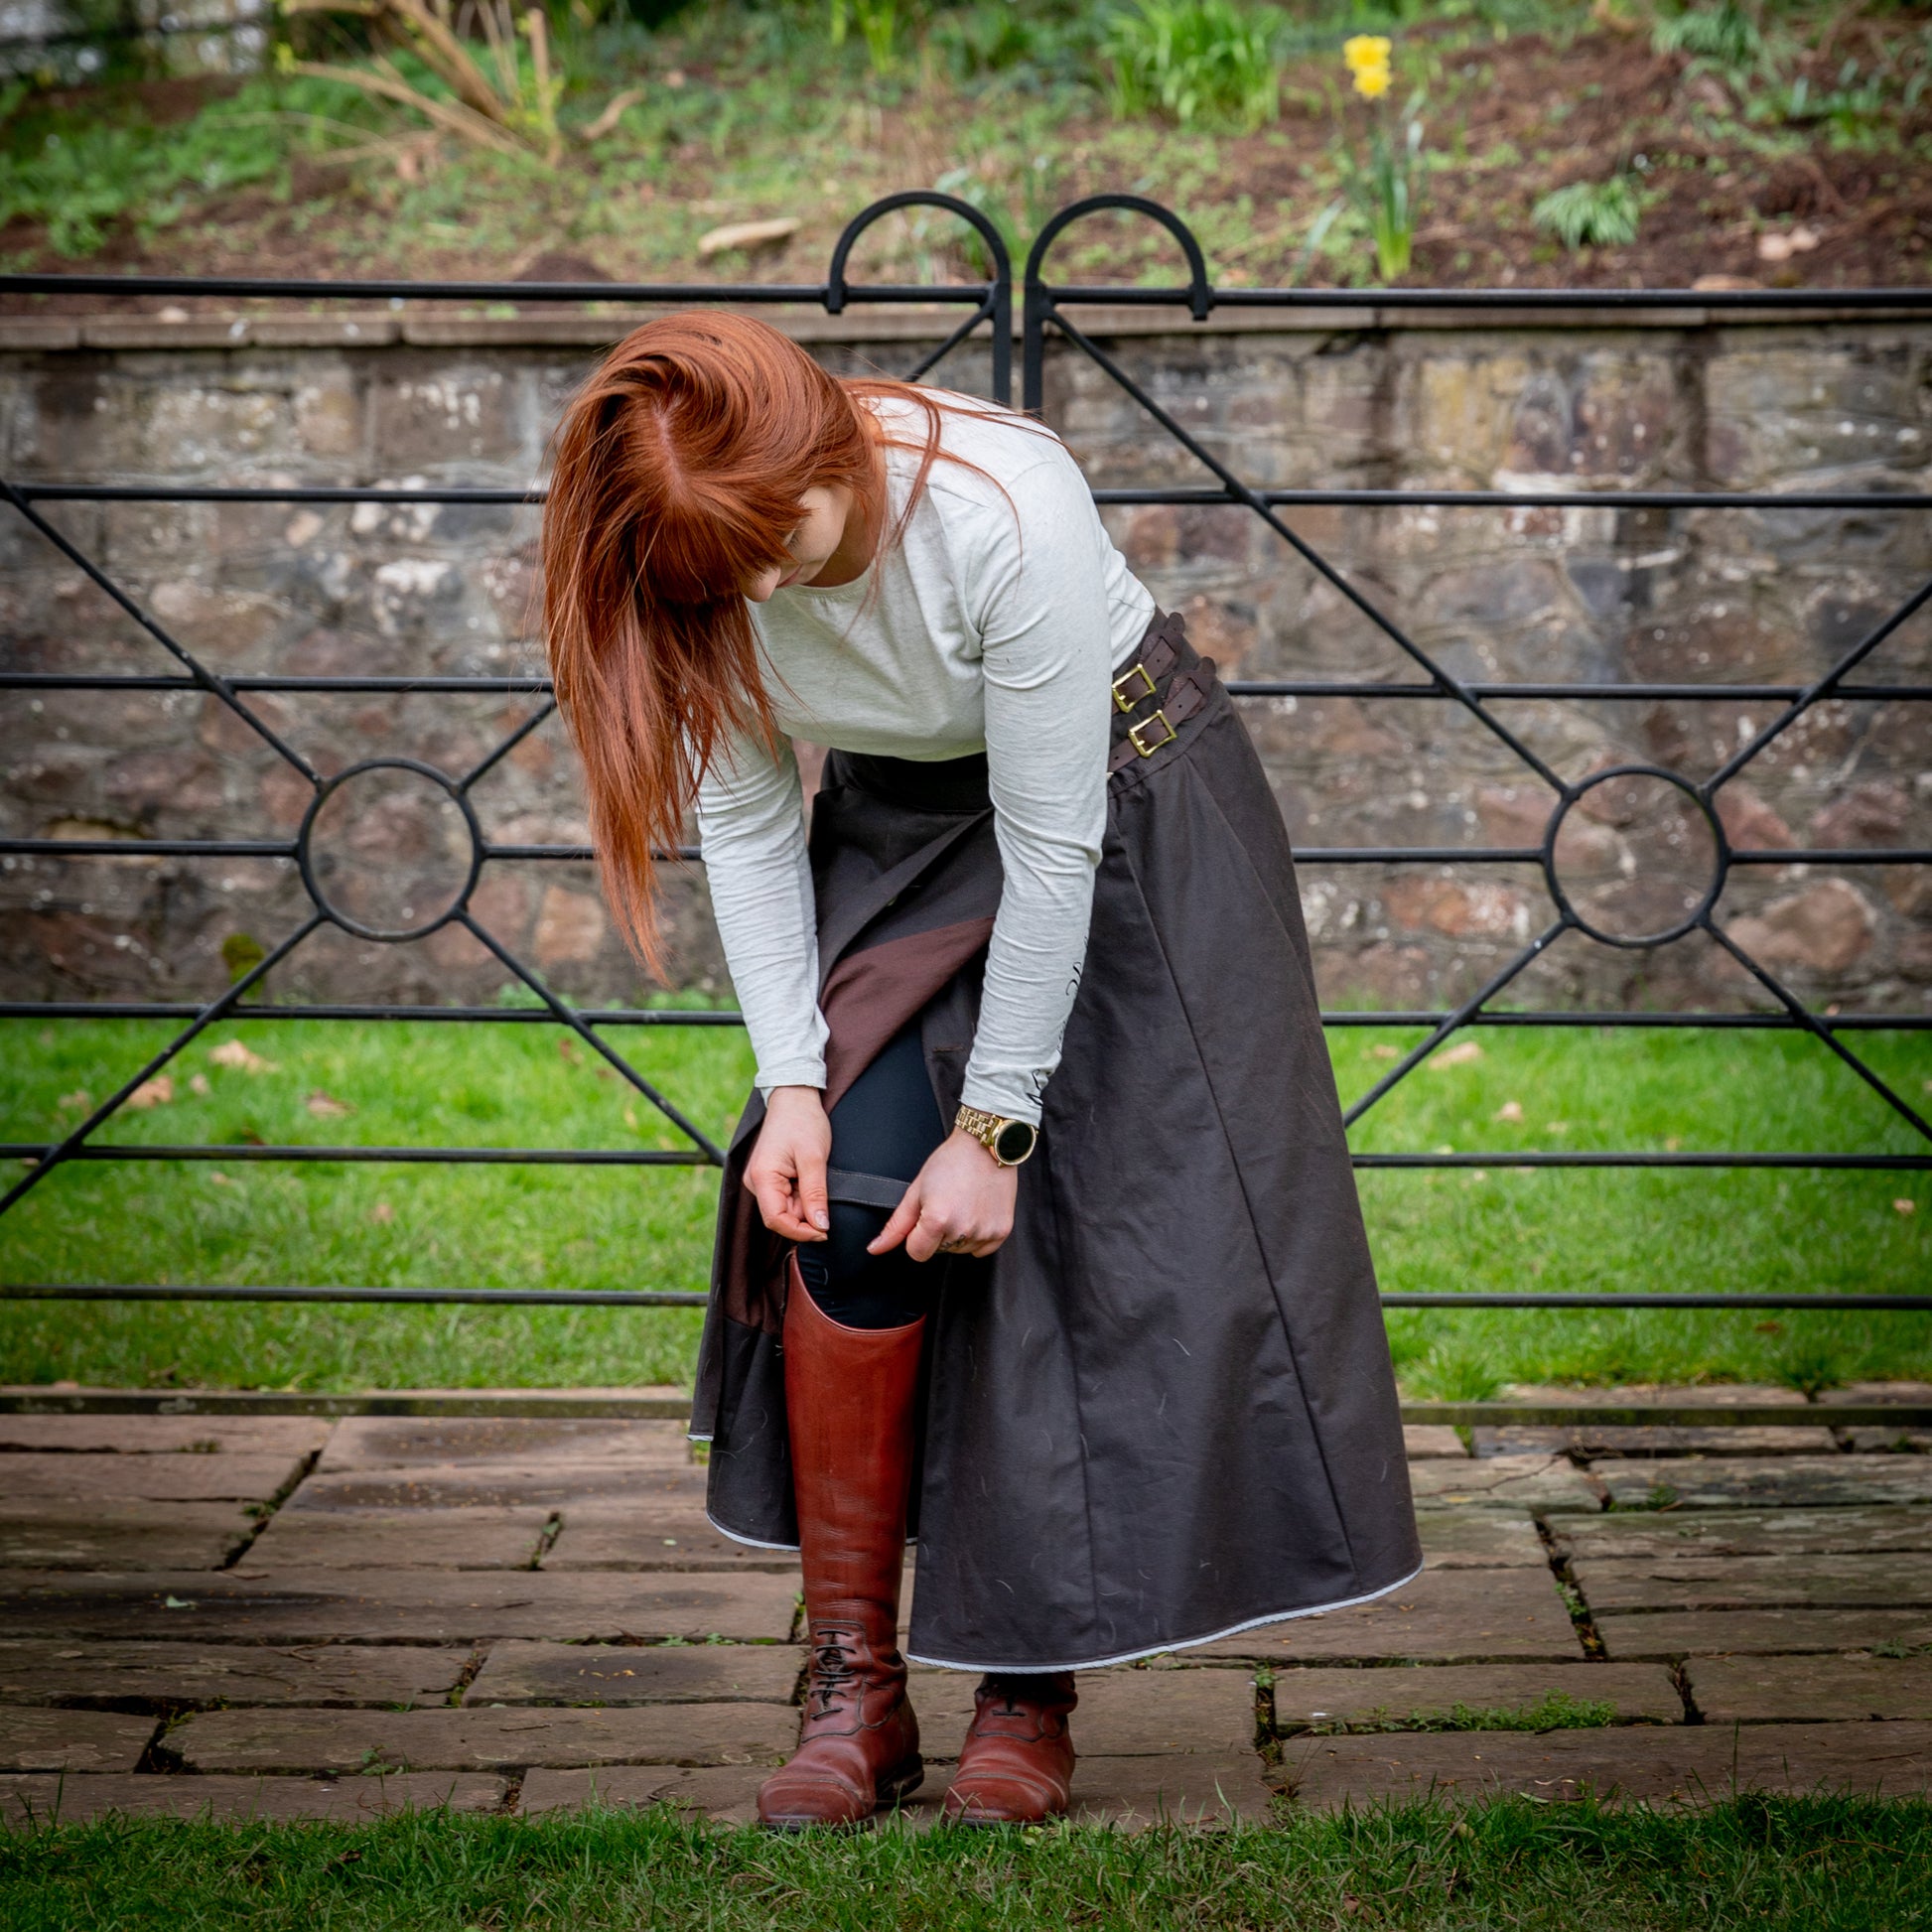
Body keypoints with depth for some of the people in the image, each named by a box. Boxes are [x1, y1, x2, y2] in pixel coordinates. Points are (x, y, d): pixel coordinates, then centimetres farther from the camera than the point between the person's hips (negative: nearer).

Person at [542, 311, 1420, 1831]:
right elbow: (746, 819, -7)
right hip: (902, 820, 4)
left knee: (1084, 1231, -10)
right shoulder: (700, 574, -20)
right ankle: (856, 1693, -3)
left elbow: (1052, 848, -29)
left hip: (1127, 803, -4)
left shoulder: (1006, 513, -36)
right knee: (845, 1195, -11)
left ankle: (1030, 1695, 2)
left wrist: (996, 1122, -24)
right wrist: (793, 1079, -15)